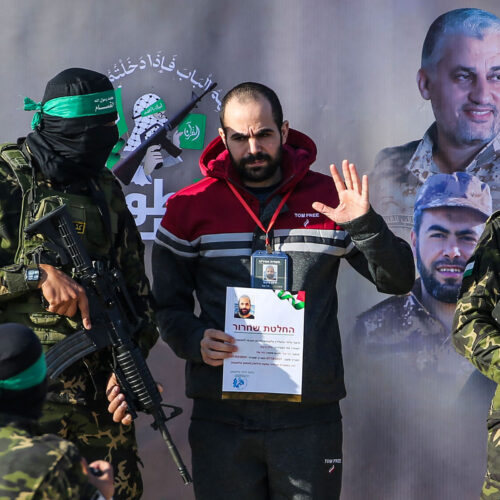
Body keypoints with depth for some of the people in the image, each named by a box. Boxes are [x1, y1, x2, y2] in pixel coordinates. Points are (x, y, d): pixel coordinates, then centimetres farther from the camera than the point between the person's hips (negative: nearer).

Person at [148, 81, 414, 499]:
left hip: (310, 415, 1)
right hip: (221, 415, 0)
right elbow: (167, 304, 7)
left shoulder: (327, 199, 5)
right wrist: (194, 340, -13)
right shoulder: (190, 207, 4)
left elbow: (398, 281, 5)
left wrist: (365, 224, -12)